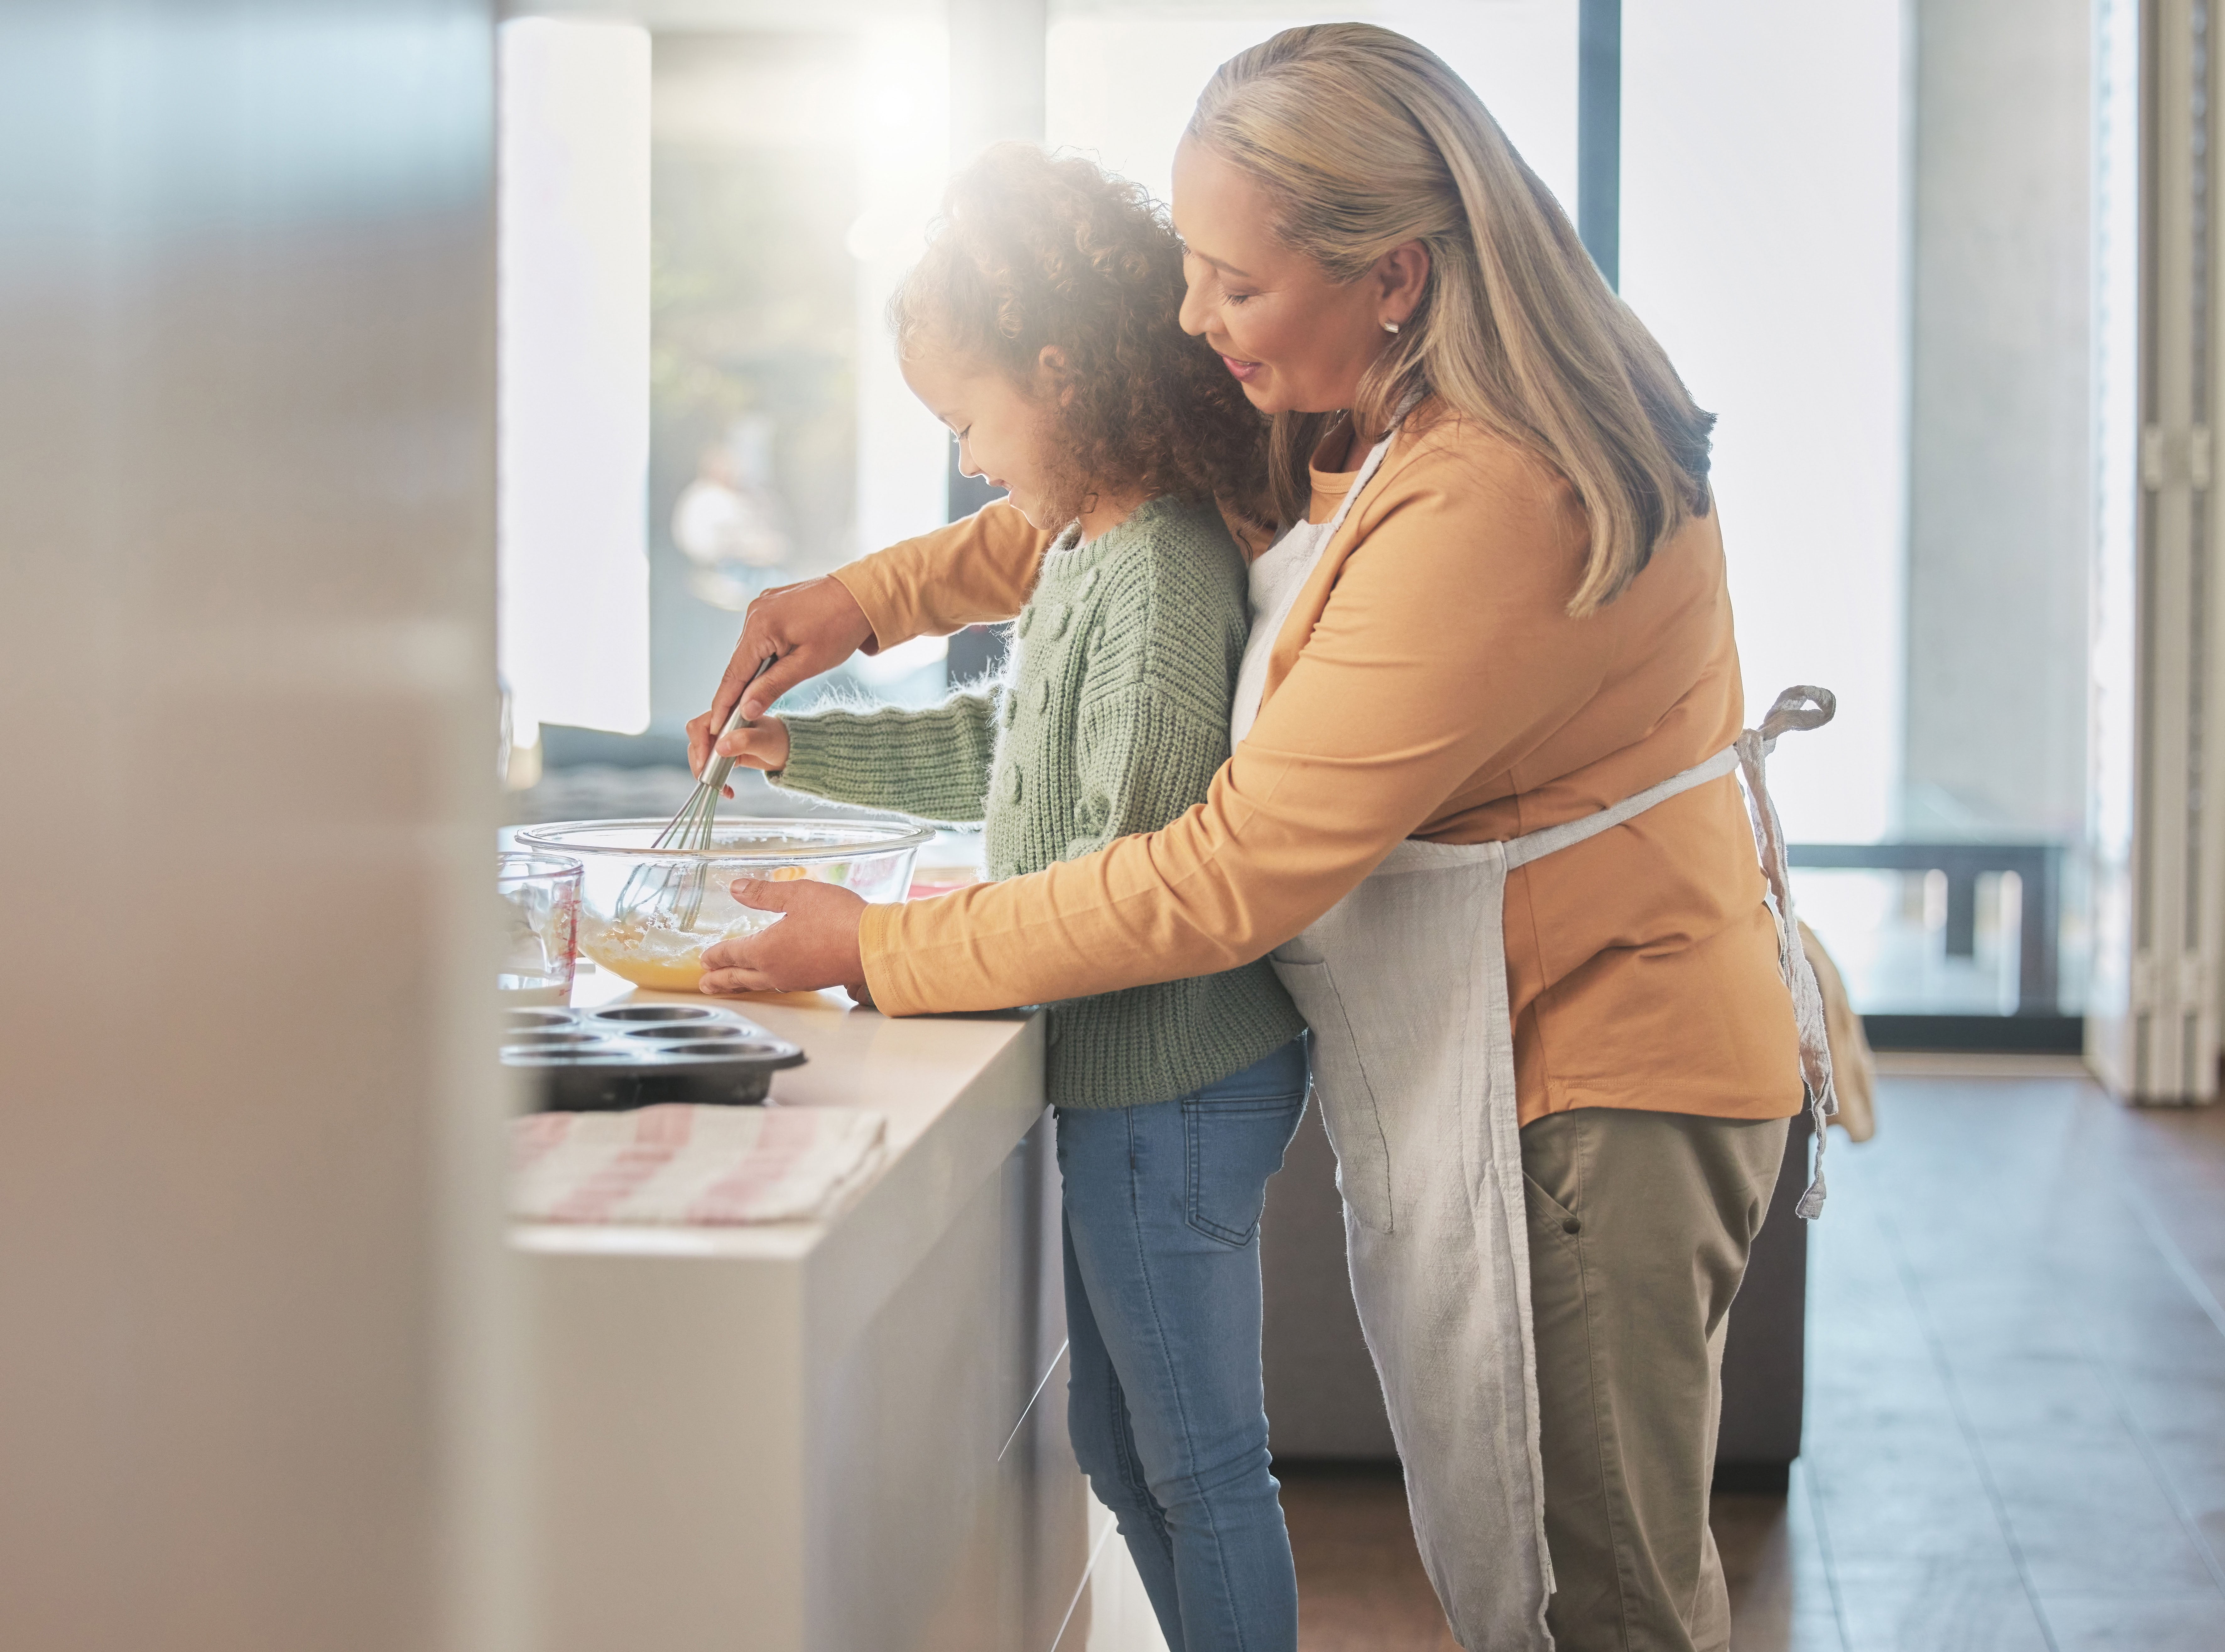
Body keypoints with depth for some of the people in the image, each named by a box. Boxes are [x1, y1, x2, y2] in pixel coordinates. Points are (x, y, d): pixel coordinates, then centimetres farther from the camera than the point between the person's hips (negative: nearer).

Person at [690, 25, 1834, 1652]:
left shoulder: (1490, 509, -30)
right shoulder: (1367, 420, 2)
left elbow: (1232, 877, -26)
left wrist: (880, 949, -17)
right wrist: (870, 598, 11)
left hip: (1604, 1074, -10)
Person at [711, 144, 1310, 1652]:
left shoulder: (1160, 583, -23)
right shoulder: (1093, 553, 9)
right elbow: (1004, 747, 23)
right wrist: (799, 750, 21)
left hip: (1176, 1089, -10)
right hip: (1121, 1078, 10)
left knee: (1201, 1467, 2)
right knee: (1117, 1444, 20)